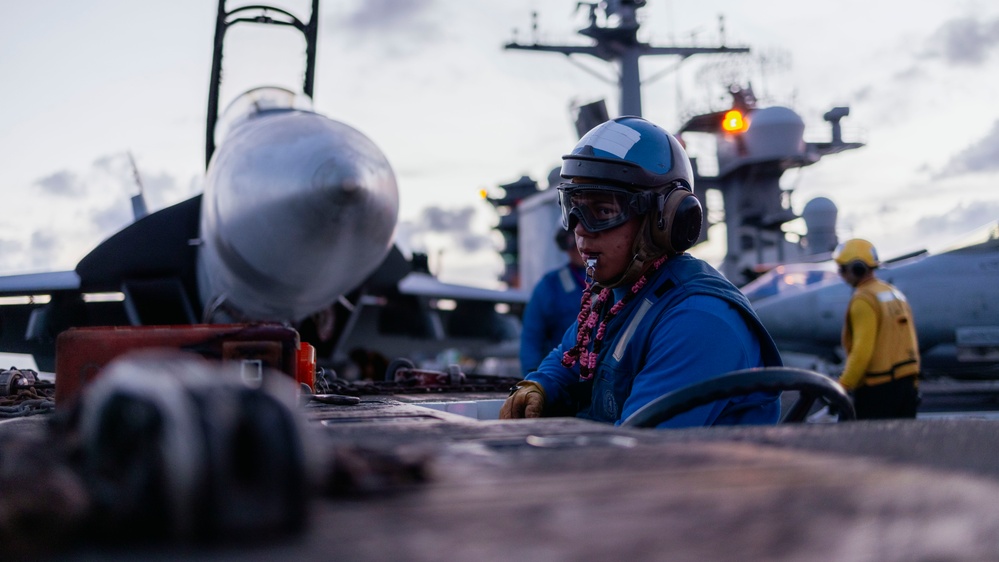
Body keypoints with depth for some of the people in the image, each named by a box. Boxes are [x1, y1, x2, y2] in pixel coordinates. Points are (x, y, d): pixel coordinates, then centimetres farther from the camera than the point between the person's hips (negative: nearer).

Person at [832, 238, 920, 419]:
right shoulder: (895, 294, 16)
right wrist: (913, 382, 21)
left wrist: (842, 386, -17)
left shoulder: (863, 300, -13)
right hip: (906, 382, 9)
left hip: (877, 389, -9)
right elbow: (911, 344, 17)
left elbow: (862, 350, -21)